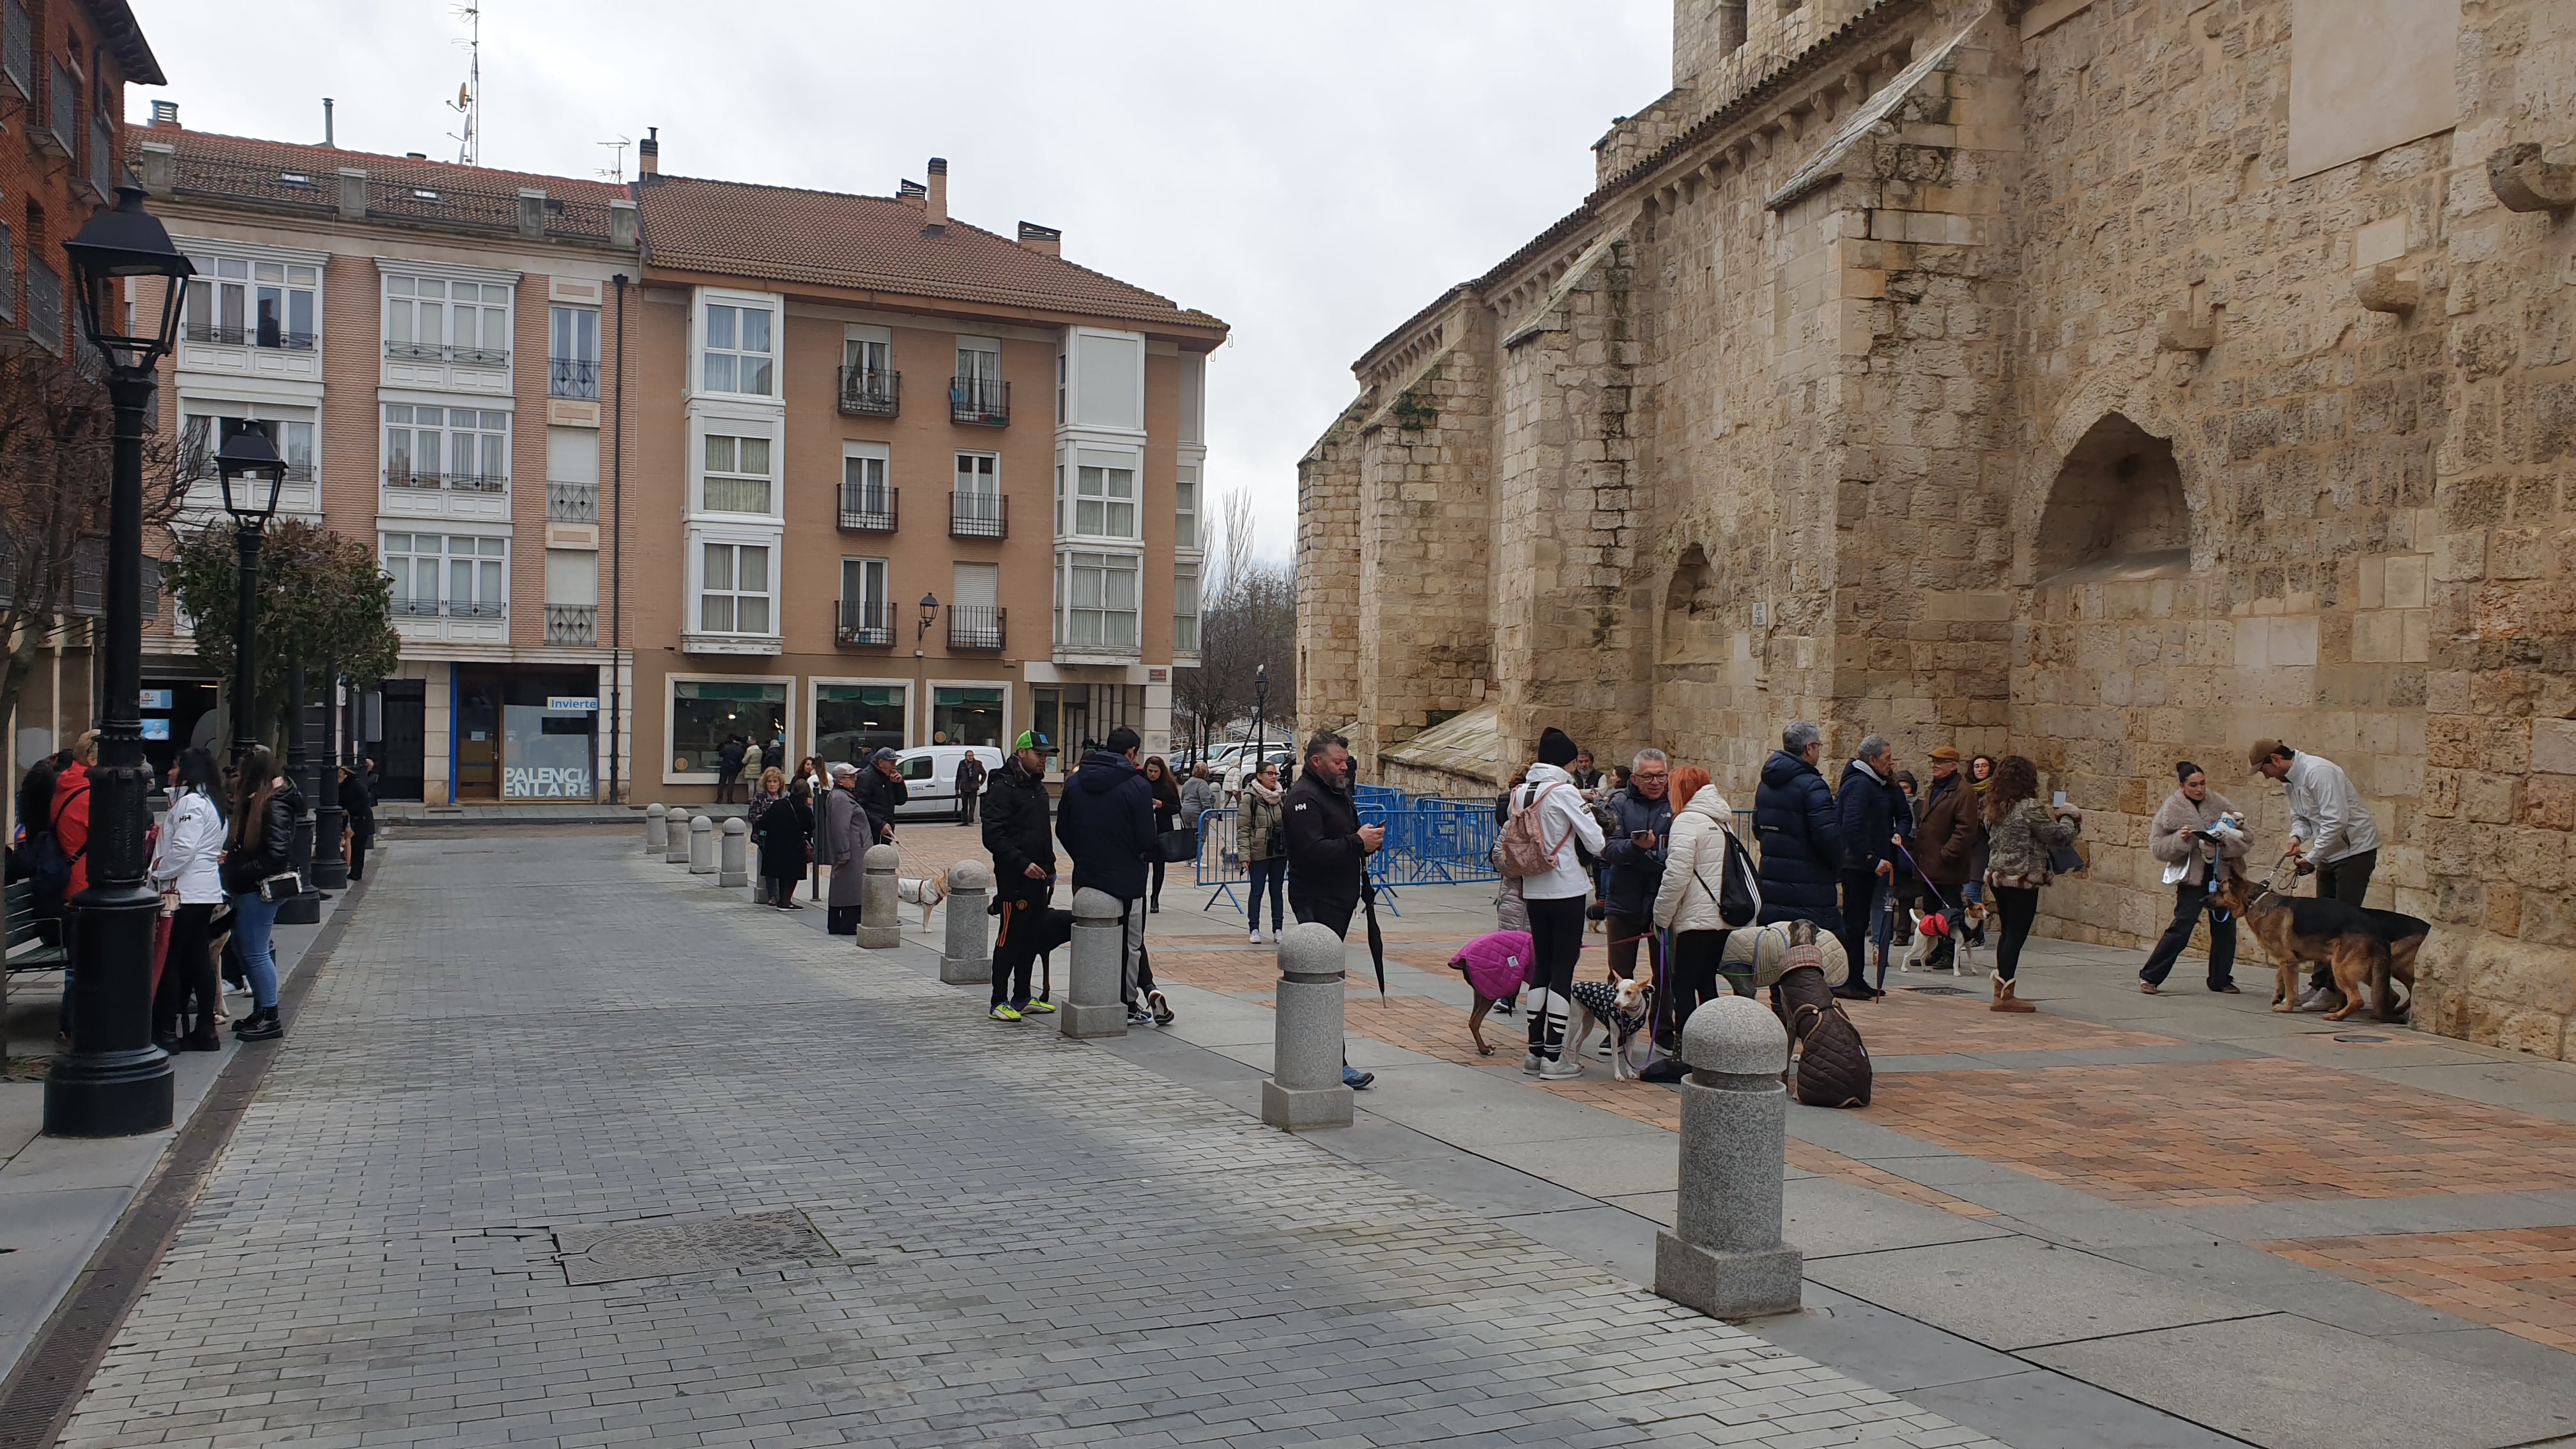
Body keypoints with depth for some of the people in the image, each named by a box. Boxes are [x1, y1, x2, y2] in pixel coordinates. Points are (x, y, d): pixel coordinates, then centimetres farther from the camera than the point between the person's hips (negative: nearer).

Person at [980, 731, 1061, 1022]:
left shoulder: (1038, 787, 17)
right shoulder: (1004, 788, -11)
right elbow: (993, 836, -18)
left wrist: (1050, 868, 18)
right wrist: (1023, 864, -21)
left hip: (1038, 878, 8)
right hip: (1014, 878, -8)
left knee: (1033, 939, 11)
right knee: (1010, 940, -5)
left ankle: (1022, 998, 20)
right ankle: (999, 1002, 1)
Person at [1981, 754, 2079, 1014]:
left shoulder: (1994, 806, 7)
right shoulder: (2030, 807, -15)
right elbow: (2059, 837, -11)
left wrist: (2050, 818, 18)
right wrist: (2068, 819, 11)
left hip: (1998, 877, 8)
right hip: (2023, 880, -8)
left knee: (2008, 934, 15)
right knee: (2017, 935, -3)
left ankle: (2002, 992, 19)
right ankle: (2004, 996, -2)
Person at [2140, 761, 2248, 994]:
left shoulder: (2219, 804, 4)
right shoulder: (2171, 810, -3)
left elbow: (2245, 837, 6)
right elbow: (2156, 846, -3)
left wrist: (2229, 838, -15)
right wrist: (2179, 839, -20)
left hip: (2223, 875, 4)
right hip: (2193, 878, -4)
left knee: (2225, 927, 8)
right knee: (2181, 928, -9)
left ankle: (2221, 979, 24)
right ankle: (2149, 976, 0)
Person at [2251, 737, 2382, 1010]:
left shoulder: (2318, 772, -22)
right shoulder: (2290, 781, 8)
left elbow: (2336, 820, -27)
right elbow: (2300, 817, 19)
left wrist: (2312, 857, -21)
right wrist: (2297, 837, -3)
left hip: (2355, 849, -10)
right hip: (2328, 852, 10)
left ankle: (2337, 990, -9)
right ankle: (2320, 985, 15)